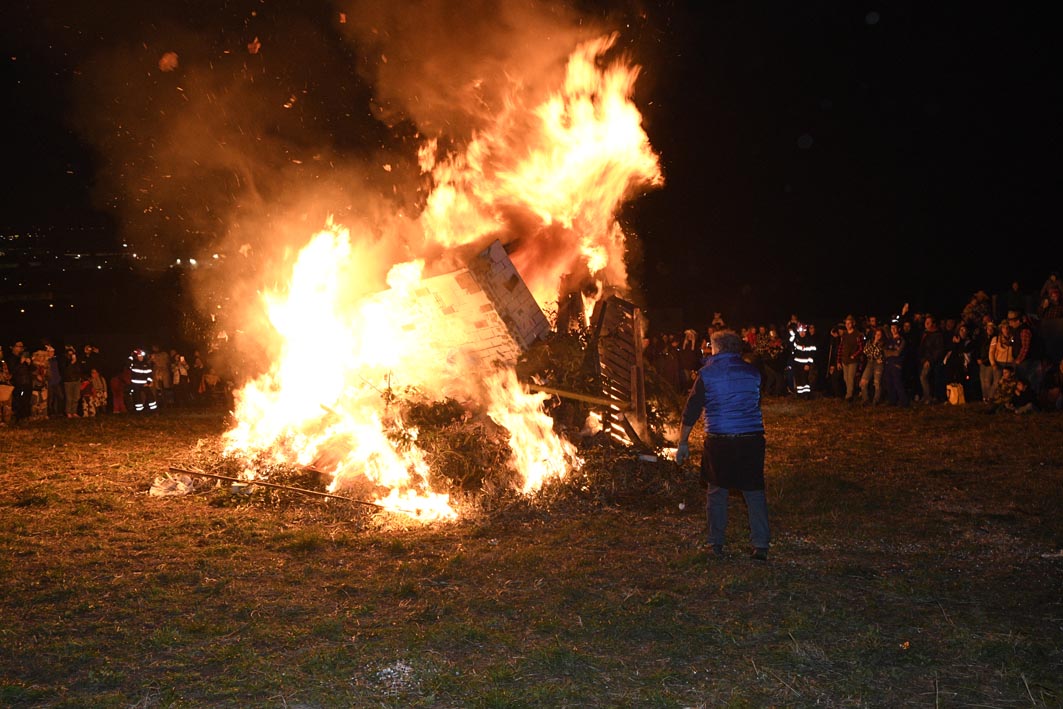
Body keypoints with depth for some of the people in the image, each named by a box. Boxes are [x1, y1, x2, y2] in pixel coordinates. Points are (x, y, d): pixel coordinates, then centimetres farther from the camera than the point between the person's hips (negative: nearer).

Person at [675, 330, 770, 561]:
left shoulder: (707, 373, -2)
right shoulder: (752, 372, 6)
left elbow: (691, 411, -2)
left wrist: (683, 443, 3)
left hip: (719, 441, -2)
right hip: (752, 439, 2)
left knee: (716, 491, 12)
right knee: (754, 491, 8)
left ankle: (716, 543, 17)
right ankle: (761, 545, 5)